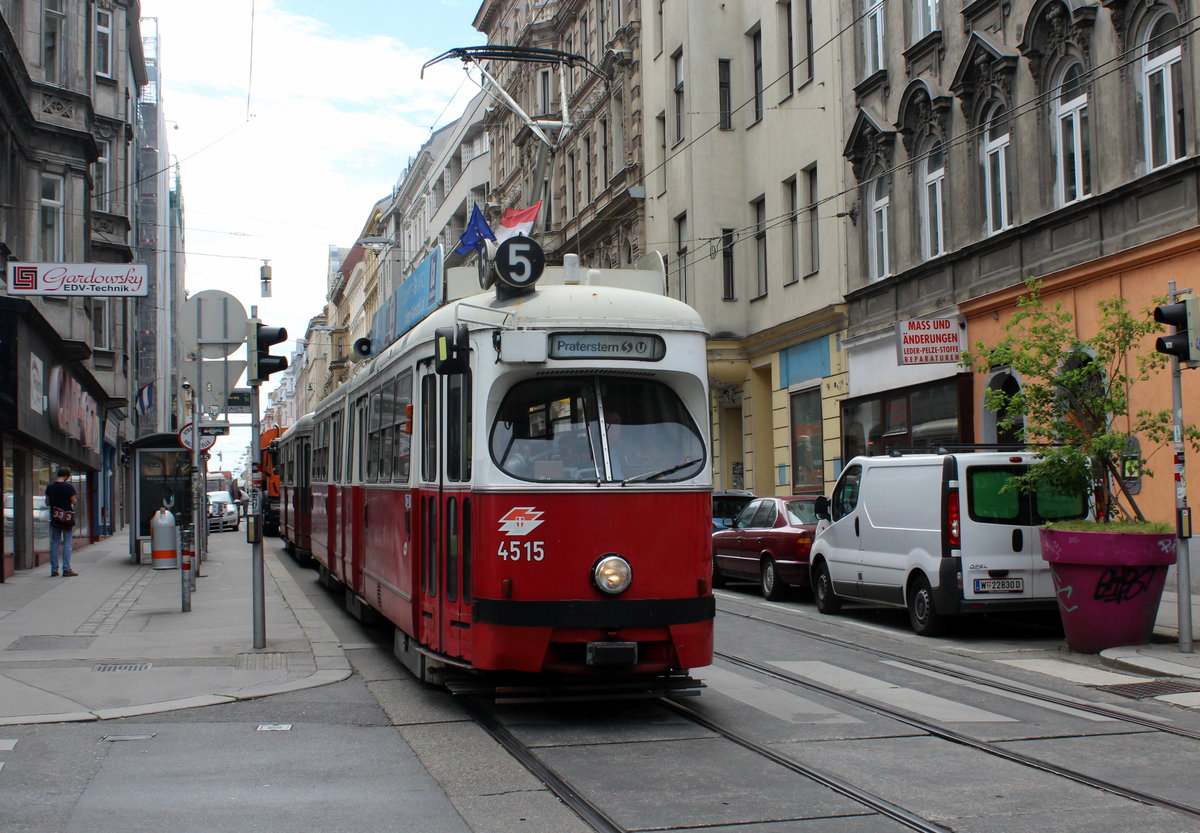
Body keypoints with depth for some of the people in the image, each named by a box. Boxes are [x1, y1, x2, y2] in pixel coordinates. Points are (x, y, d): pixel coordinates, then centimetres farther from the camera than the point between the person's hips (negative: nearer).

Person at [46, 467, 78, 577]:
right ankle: (66, 569, -2)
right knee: (67, 543, 0)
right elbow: (74, 502, -10)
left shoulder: (50, 487, 3)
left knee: (54, 543, 8)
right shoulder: (68, 487, -10)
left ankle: (54, 569, 8)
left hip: (54, 518, 4)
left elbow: (47, 503, 7)